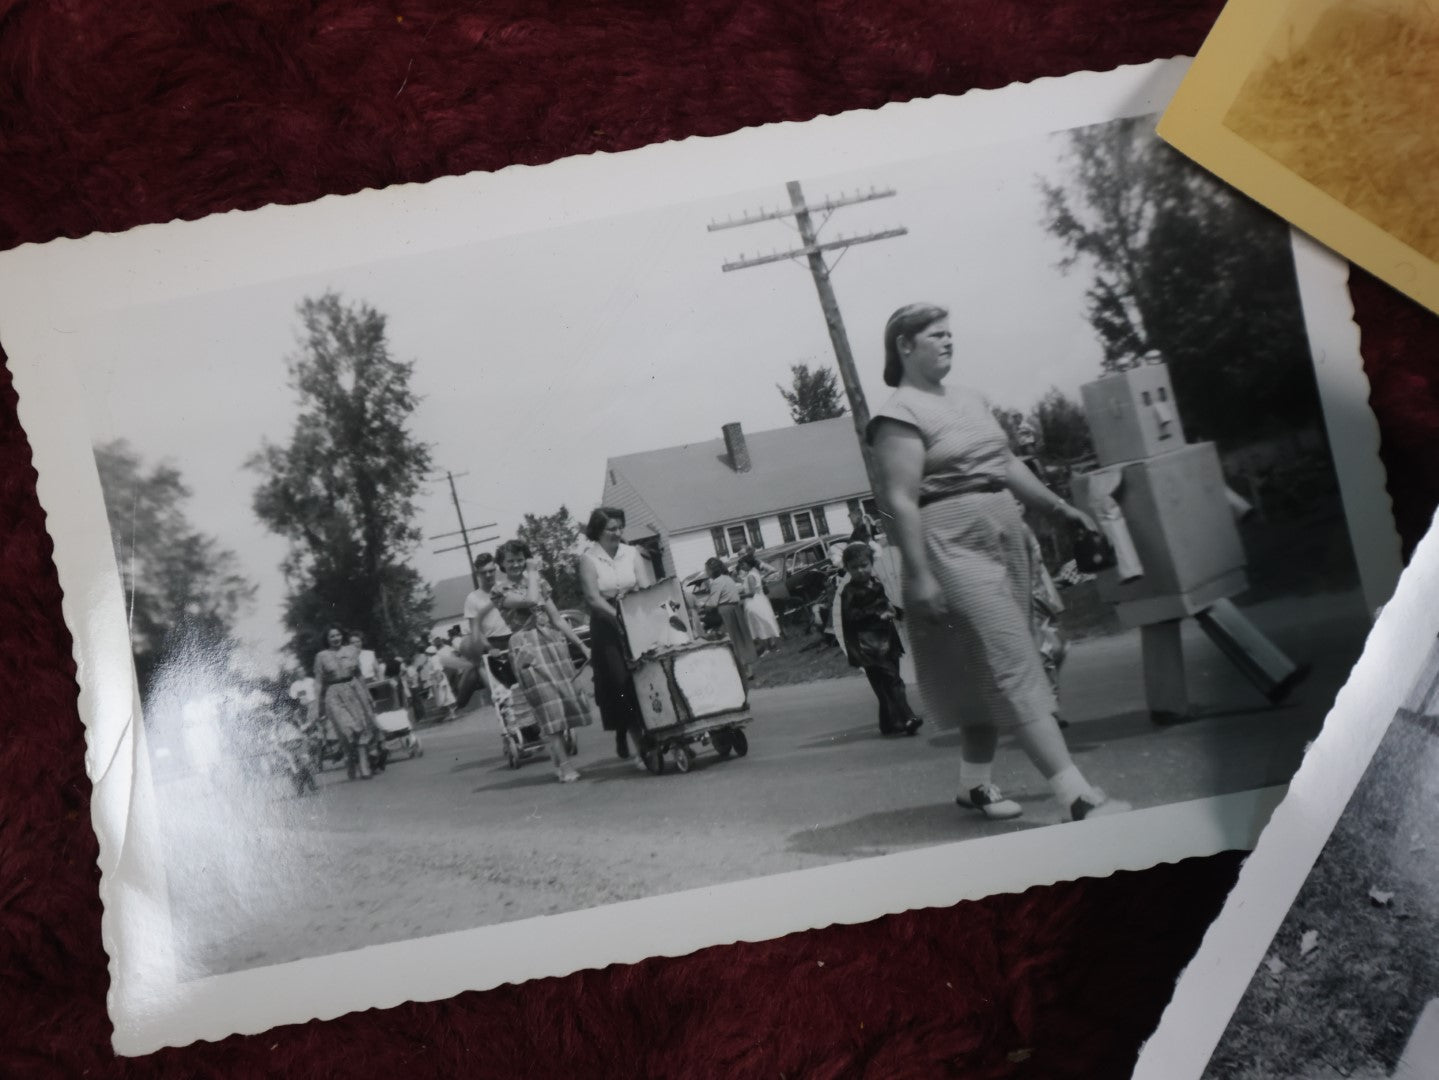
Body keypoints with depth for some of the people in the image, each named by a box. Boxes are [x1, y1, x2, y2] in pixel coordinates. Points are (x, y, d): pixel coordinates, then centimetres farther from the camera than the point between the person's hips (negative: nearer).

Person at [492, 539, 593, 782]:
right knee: (549, 705, -10)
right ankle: (564, 766, -10)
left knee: (562, 701, 1)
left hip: (553, 642, 5)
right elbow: (530, 600, -19)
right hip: (527, 648, -5)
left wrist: (581, 644, 14)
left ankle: (558, 758, 12)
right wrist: (533, 573, -5)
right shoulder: (501, 590, 0)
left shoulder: (538, 583, 16)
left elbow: (556, 619, 17)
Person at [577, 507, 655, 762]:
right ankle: (637, 737, -3)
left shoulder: (631, 553, 5)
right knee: (619, 681, -8)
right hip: (607, 627, -3)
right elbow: (593, 598, -11)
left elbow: (646, 588, -2)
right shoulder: (588, 559, -4)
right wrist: (619, 617, -22)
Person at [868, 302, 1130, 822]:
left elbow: (1007, 466, 25)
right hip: (954, 545, -9)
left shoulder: (970, 400, 17)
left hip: (1006, 539, 9)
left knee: (988, 672, 12)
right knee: (1014, 668, -11)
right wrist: (919, 575, -21)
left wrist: (1058, 506, 22)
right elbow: (900, 500, -16)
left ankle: (974, 784, 25)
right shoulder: (900, 415, -10)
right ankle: (1077, 797, -13)